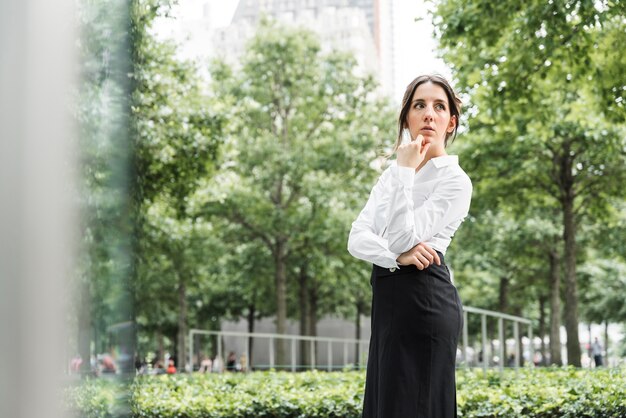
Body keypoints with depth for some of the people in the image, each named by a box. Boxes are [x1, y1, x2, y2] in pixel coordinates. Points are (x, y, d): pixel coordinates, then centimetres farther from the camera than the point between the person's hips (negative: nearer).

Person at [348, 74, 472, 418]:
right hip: (389, 299, 8)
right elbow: (357, 238, 4)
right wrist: (397, 256, -16)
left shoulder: (455, 181, -7)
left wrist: (405, 171, -14)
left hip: (423, 300, -8)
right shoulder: (393, 172, 15)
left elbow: (401, 237, -18)